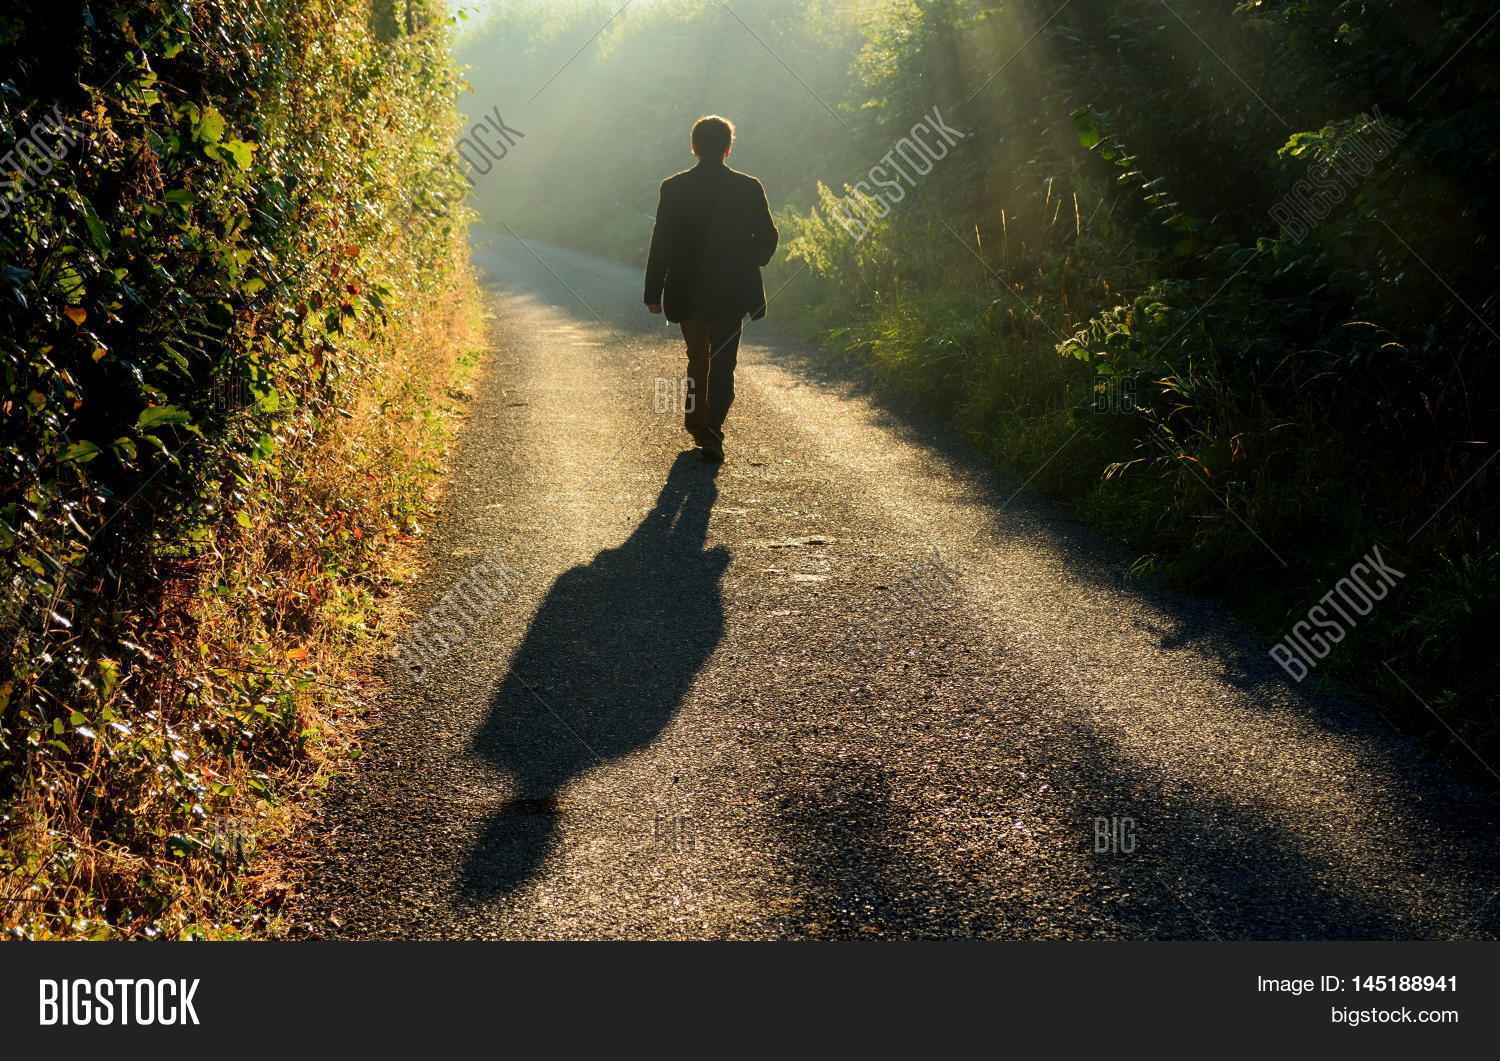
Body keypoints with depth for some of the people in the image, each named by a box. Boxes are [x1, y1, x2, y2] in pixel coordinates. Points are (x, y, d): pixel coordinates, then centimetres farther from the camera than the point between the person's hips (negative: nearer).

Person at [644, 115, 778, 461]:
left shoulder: (673, 187, -5)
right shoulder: (749, 187, -4)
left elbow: (661, 244, -5)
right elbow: (768, 237, -1)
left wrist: (653, 291, 0)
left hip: (688, 291, 1)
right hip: (732, 292, -1)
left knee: (697, 360, 19)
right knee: (723, 364, 4)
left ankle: (696, 424, 26)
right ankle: (712, 433, -4)